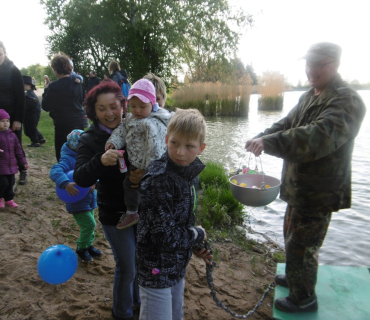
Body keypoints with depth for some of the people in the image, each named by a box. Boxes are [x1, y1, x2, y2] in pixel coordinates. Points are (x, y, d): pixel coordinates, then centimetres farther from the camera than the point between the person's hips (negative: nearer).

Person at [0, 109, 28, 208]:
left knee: (11, 183, 12)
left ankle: (9, 199, 29)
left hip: (11, 165, 5)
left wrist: (23, 162, 11)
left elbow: (18, 150, 12)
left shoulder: (12, 135, 7)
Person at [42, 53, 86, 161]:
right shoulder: (77, 83, 1)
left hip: (63, 124, -6)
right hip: (79, 121, 6)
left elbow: (46, 107, -8)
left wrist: (46, 90, 1)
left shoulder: (53, 87, -16)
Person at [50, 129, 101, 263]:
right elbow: (55, 171, -34)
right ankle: (81, 249, 15)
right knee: (89, 224, -8)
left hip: (90, 200, 7)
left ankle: (89, 246, 39)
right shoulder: (68, 159, -20)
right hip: (77, 202, -7)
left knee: (91, 225, 17)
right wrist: (66, 184, -48)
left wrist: (94, 183, -20)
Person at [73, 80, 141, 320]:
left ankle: (139, 300, 50)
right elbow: (81, 179, -21)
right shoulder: (90, 139, -11)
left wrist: (144, 174, -30)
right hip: (114, 214, -3)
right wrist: (100, 161, -40)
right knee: (127, 266, 8)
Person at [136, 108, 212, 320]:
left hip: (178, 264, 8)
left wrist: (198, 246, 10)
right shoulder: (158, 179, -27)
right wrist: (198, 235, -13)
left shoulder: (192, 173, -2)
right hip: (157, 269, -7)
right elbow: (164, 235, -27)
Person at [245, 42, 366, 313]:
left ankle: (304, 298, 27)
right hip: (299, 186, 9)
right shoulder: (309, 96, 10)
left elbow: (318, 138, -35)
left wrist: (269, 142, -40)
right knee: (292, 235, 25)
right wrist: (260, 138, -7)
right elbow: (286, 124, 12)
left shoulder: (347, 101, -20)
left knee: (302, 244, 4)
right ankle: (295, 278, 48)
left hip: (318, 191, -9)